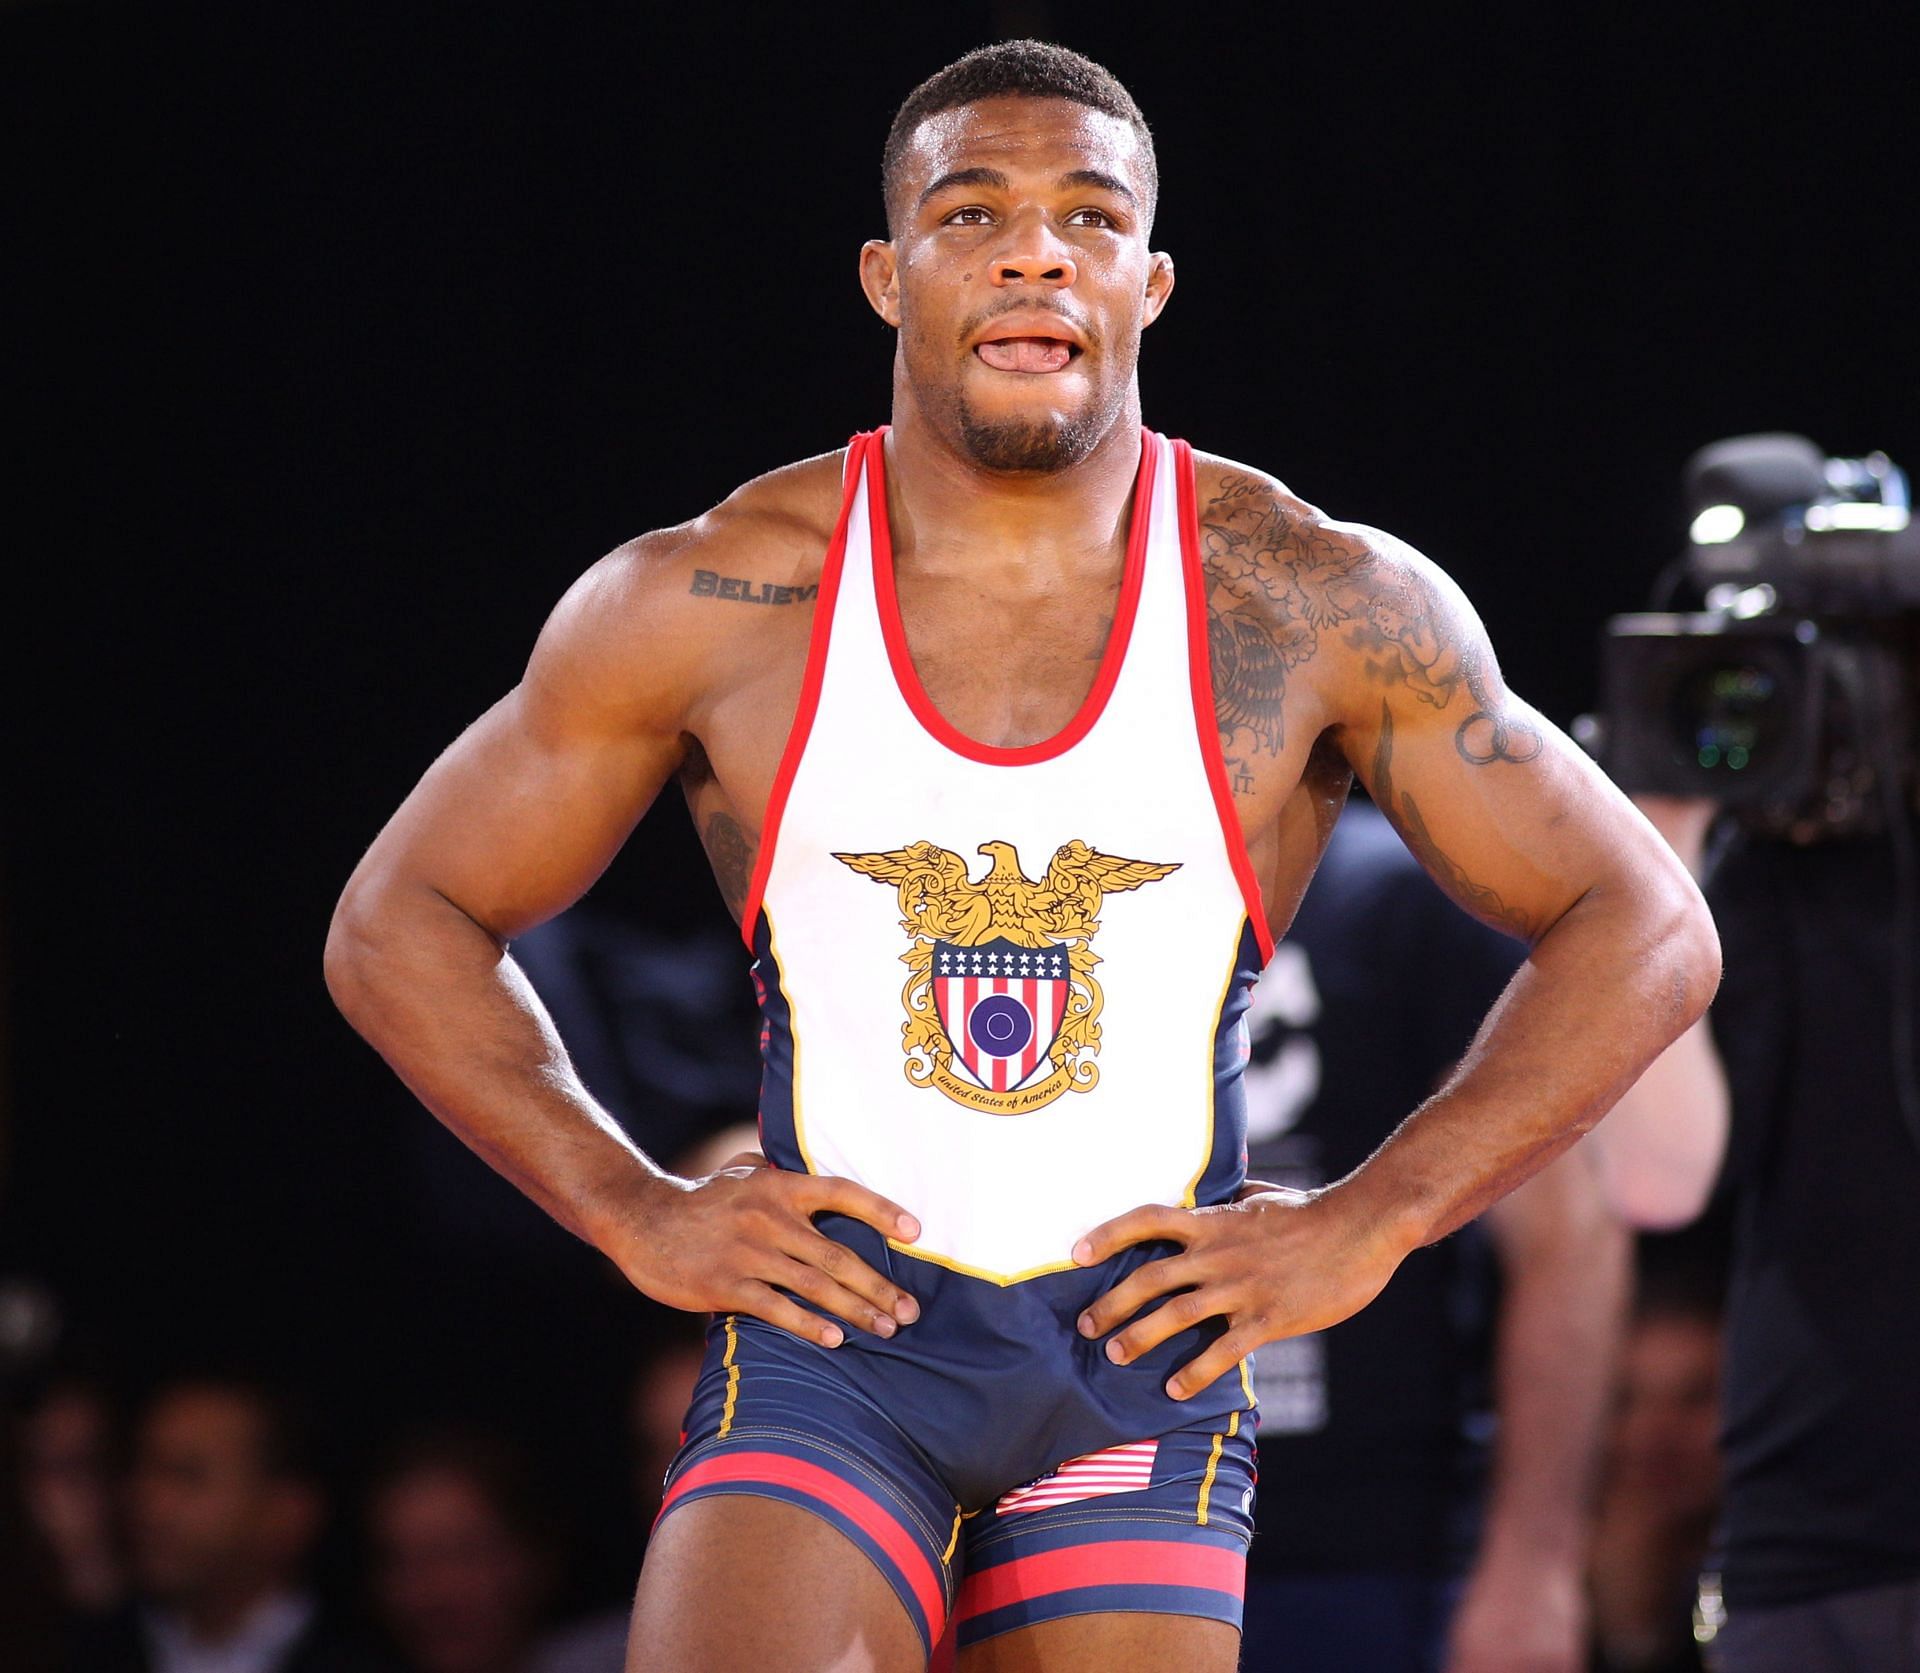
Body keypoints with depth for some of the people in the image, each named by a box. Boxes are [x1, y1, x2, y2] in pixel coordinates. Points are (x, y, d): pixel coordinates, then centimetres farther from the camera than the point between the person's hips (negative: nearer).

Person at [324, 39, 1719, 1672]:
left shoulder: (1321, 607, -2)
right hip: (831, 1317, -1)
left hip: (1148, 1343, 1)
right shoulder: (709, 604, -2)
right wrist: (636, 1214, -1)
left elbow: (1645, 928, 4)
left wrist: (1367, 1227, -3)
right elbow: (399, 925, 9)